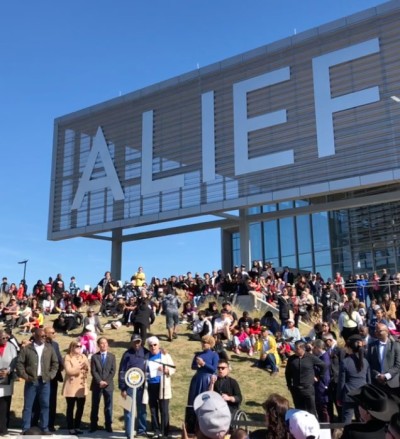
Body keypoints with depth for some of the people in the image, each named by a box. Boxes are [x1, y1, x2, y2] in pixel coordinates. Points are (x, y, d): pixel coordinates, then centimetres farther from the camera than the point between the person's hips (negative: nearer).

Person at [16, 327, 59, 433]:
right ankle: (25, 428, 12)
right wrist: (24, 376, -8)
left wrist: (51, 375, -1)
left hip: (45, 381, 2)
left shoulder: (49, 348, 5)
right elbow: (19, 363, -1)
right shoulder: (27, 348, -2)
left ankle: (44, 428, 13)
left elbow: (55, 363, 9)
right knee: (28, 405, 4)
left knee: (45, 405, 5)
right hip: (31, 381, -2)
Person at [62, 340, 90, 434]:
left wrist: (85, 367, -15)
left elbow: (87, 370, 5)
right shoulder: (68, 357, -5)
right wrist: (79, 368, -15)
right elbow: (68, 371, -16)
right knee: (70, 408, 2)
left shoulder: (83, 357, 11)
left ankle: (77, 427, 17)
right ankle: (71, 427, 10)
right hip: (71, 387, -5)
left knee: (80, 408, 7)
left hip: (82, 387, 5)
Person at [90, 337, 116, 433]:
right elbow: (93, 371, -3)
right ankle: (93, 425, 13)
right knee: (95, 406, 5)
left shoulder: (112, 356, 7)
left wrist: (106, 381, -12)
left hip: (108, 385, 1)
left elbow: (113, 371, 0)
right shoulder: (94, 356, 4)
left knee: (108, 406, 4)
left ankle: (108, 425, 11)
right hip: (97, 385, 0)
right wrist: (99, 381, -15)